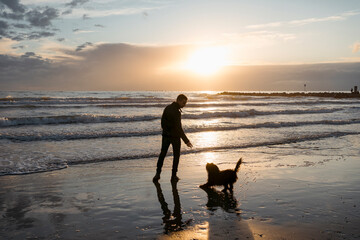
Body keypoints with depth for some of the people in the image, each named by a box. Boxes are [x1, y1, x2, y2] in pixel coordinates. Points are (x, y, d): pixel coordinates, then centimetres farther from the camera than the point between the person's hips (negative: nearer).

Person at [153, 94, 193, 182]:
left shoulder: (167, 108, 1)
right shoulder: (176, 112, -23)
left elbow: (162, 121, 11)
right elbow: (178, 128, -27)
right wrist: (186, 141, -27)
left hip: (165, 135, 7)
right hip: (175, 136, -7)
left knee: (162, 154, 15)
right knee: (176, 155, 8)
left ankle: (158, 173, 11)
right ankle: (174, 175, 12)